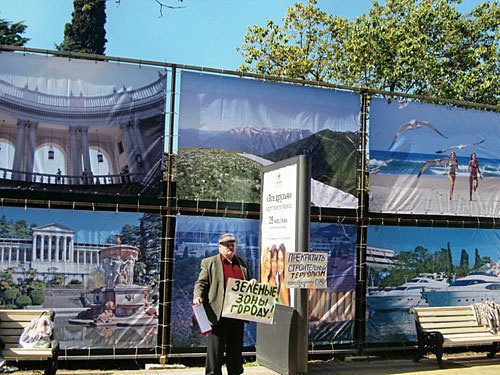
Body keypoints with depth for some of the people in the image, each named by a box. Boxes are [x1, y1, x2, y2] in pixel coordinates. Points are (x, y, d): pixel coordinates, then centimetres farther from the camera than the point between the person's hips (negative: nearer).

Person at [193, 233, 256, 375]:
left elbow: (248, 285, 25)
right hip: (218, 315, -4)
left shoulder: (244, 263, 16)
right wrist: (197, 296, -19)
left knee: (236, 351, 14)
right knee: (215, 351, -1)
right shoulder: (209, 262, 4)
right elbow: (201, 283, -1)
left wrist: (252, 283, 2)